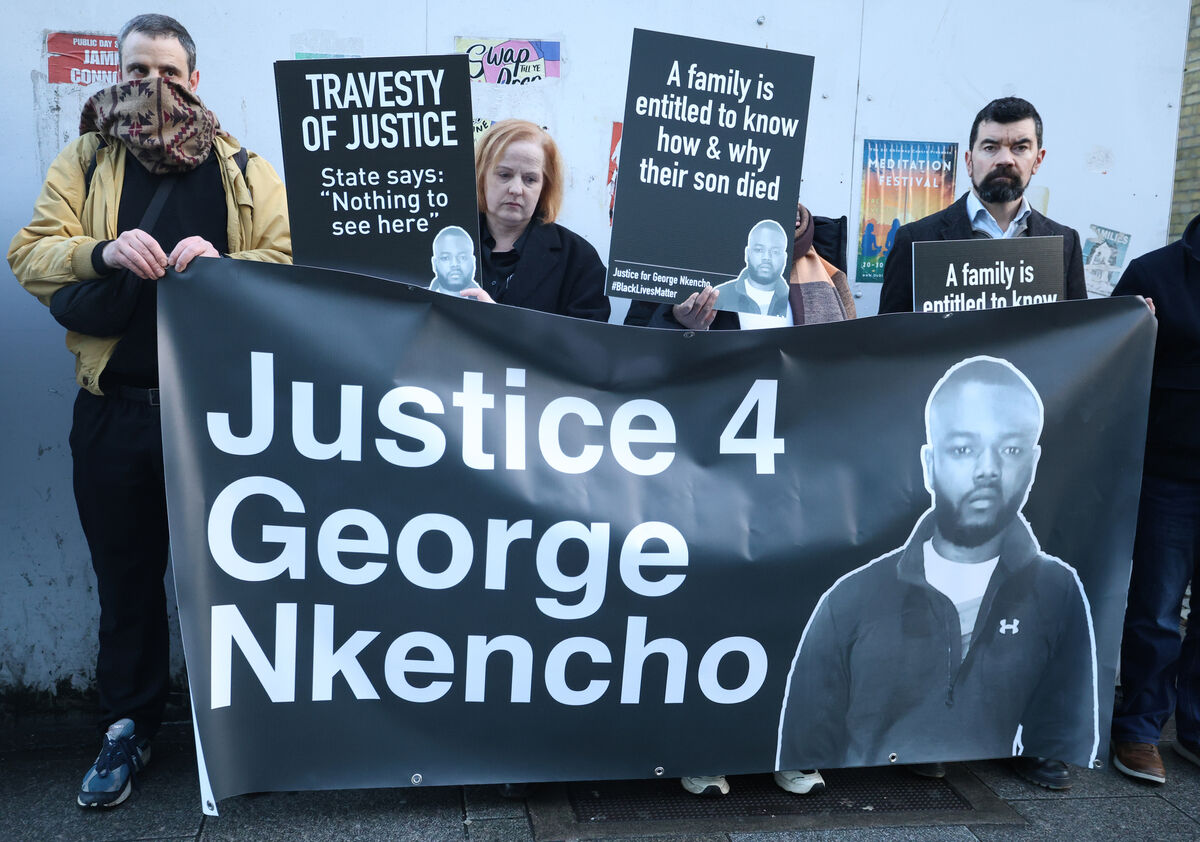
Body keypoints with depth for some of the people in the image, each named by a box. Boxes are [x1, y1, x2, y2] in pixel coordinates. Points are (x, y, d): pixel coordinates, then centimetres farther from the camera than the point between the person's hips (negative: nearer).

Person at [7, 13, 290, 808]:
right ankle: (129, 728, 26)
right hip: (115, 408, 1)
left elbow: (291, 263, -2)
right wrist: (101, 252, -19)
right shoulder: (84, 162, 11)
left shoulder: (244, 171, 7)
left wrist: (223, 263, -20)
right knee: (125, 573, 10)